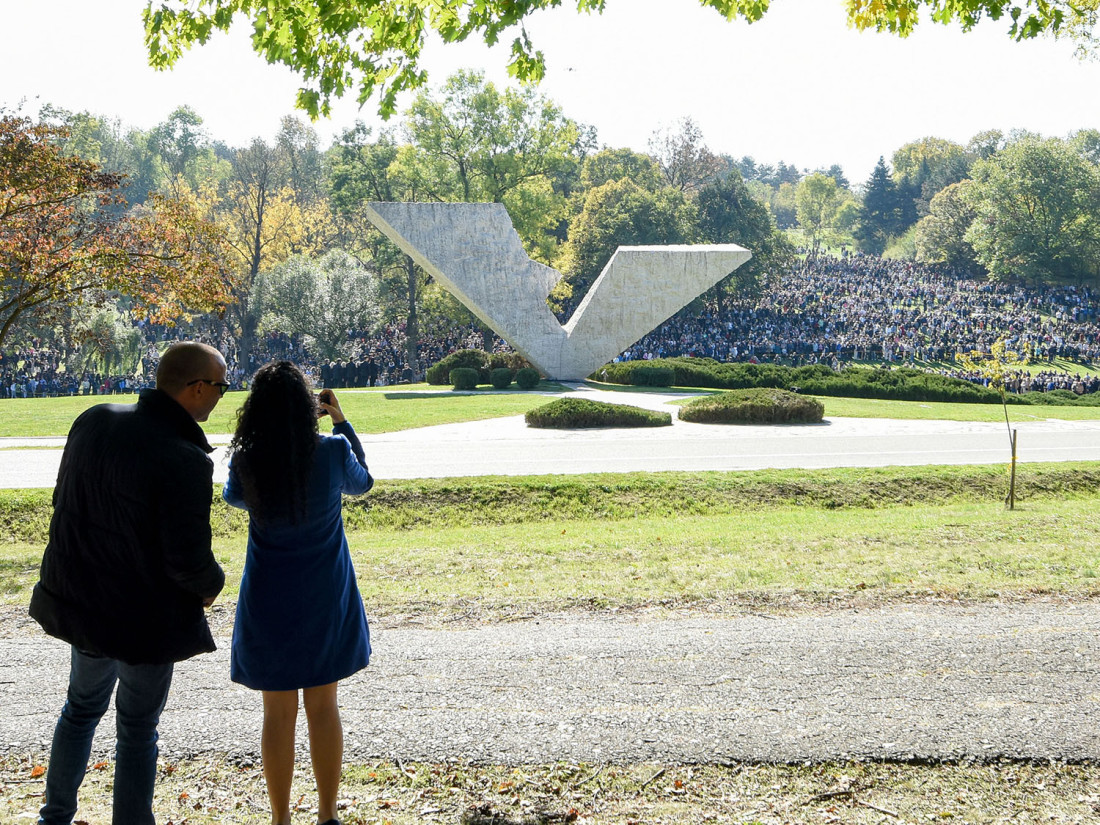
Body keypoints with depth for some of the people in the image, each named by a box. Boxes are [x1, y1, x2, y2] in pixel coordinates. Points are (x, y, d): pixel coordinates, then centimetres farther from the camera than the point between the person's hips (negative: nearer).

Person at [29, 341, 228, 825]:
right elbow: (188, 561, -26)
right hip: (145, 617, -7)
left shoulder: (94, 421, -5)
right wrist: (211, 585, -4)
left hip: (80, 601, 7)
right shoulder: (185, 461, -26)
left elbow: (63, 500, 8)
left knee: (82, 705, 27)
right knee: (138, 728, 11)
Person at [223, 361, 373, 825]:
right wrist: (341, 423, 9)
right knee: (323, 706, 13)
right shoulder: (333, 452, -13)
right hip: (325, 599, 0)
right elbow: (361, 483, 10)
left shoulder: (245, 461, -12)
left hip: (269, 603, 0)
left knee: (278, 713, 9)